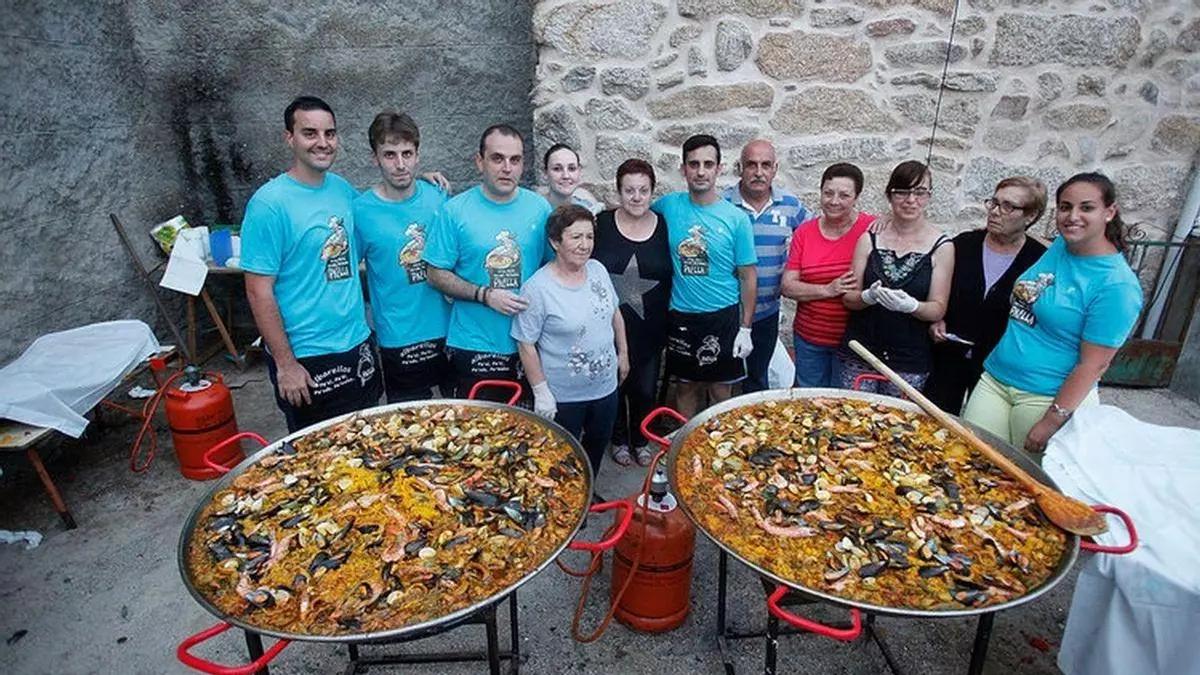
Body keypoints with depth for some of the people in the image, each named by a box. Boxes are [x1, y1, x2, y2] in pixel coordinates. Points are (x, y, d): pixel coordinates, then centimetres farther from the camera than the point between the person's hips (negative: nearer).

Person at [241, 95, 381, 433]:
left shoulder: (342, 188, 4)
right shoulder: (269, 203, -15)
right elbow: (259, 292, -14)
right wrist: (285, 364, -15)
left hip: (358, 344, 6)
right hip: (306, 358, -5)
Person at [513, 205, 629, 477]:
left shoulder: (598, 270, -3)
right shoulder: (537, 288, -22)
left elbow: (614, 313, 11)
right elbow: (526, 344, -18)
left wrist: (623, 353, 14)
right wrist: (541, 391, -17)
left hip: (605, 386, 6)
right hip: (563, 396, -6)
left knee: (598, 444, 25)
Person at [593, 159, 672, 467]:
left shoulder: (664, 225, -1)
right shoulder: (602, 222, -6)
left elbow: (673, 276, 6)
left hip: (650, 327, 1)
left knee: (645, 388, 12)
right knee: (614, 384, 13)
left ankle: (641, 440, 38)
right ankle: (619, 440, 38)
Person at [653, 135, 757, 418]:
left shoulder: (736, 218, -7)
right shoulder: (669, 205, -3)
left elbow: (747, 276, -3)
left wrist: (745, 328, -6)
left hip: (723, 317, -2)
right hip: (680, 317, 2)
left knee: (721, 391, 8)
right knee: (687, 387, 16)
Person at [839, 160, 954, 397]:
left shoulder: (942, 247, -1)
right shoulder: (870, 238, 2)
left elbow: (938, 309, -2)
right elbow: (849, 298, 2)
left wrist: (910, 305, -22)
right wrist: (869, 296, -20)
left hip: (910, 362, -1)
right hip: (859, 355, 1)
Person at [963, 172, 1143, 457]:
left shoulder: (1116, 285, -15)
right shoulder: (1059, 246, 6)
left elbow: (1093, 365, -16)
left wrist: (1052, 422, -17)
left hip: (1047, 398, -6)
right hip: (995, 378, 6)